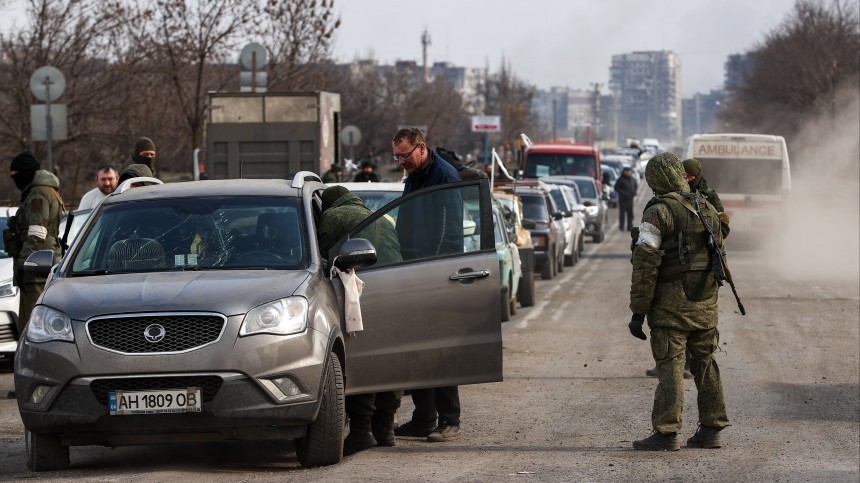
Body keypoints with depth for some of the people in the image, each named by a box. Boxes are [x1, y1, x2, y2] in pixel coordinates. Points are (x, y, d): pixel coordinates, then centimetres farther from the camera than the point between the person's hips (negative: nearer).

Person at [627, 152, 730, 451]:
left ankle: (666, 432, -6)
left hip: (671, 303, -6)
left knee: (670, 367, -5)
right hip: (706, 303, 6)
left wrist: (638, 312, -12)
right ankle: (711, 429, 16)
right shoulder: (708, 210, 11)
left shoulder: (658, 213, -10)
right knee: (705, 365, 13)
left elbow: (645, 265, -14)